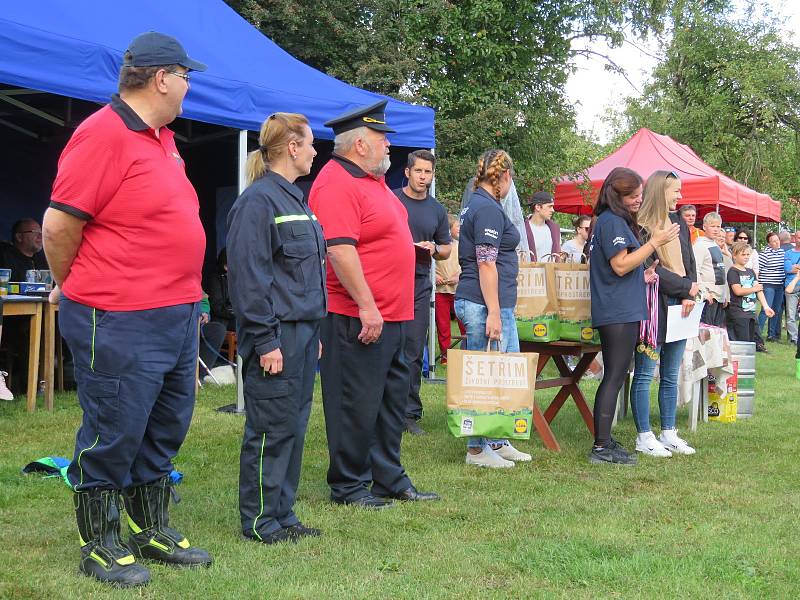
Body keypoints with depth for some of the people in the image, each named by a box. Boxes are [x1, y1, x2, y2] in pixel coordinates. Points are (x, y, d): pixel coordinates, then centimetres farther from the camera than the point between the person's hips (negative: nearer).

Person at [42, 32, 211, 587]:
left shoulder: (163, 138, 13)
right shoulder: (104, 134, -16)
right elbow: (59, 225, -15)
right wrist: (78, 291, 0)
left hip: (178, 315, 9)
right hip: (122, 326, -9)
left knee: (164, 432, 18)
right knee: (113, 437, 3)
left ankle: (152, 532, 33)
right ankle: (99, 546, 19)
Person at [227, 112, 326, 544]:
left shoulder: (295, 199, 17)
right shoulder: (258, 200, -13)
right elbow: (248, 275, -18)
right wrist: (264, 341, -20)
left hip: (304, 330, 10)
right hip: (277, 334, -10)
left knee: (294, 426, 13)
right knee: (271, 429, -2)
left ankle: (283, 513, 22)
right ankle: (259, 520, 9)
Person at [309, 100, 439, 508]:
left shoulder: (372, 180, 17)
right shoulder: (337, 184, -16)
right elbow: (339, 249, -25)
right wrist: (367, 307, -25)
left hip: (390, 315, 10)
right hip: (359, 318, -10)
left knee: (391, 401, 16)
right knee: (357, 405, -2)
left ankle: (389, 479, 26)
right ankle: (348, 486, 10)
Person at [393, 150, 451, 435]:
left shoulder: (437, 210, 13)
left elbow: (446, 249, 20)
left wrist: (434, 248, -1)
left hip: (420, 285, 3)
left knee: (414, 353, 5)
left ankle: (410, 412, 12)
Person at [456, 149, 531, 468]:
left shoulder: (475, 204, 17)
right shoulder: (489, 209, -14)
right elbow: (486, 264, -20)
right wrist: (494, 313, -21)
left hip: (499, 304, 11)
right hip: (486, 302, -11)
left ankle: (498, 442, 22)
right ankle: (477, 449, 5)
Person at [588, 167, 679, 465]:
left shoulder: (618, 221, 19)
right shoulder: (612, 221, -12)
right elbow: (620, 265, -18)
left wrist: (641, 276, 12)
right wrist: (655, 242, -16)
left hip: (619, 312, 11)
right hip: (619, 313, -11)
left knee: (613, 377, 13)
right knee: (615, 377, -9)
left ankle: (603, 441, 17)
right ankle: (602, 447, -8)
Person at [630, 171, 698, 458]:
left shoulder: (679, 223, 14)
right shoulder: (641, 227, -9)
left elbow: (690, 263, 14)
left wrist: (689, 296, -2)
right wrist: (686, 287, -9)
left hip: (678, 308, 7)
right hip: (652, 307, -7)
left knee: (671, 376, 12)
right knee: (645, 374, 0)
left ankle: (668, 434, 20)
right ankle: (644, 437, 7)